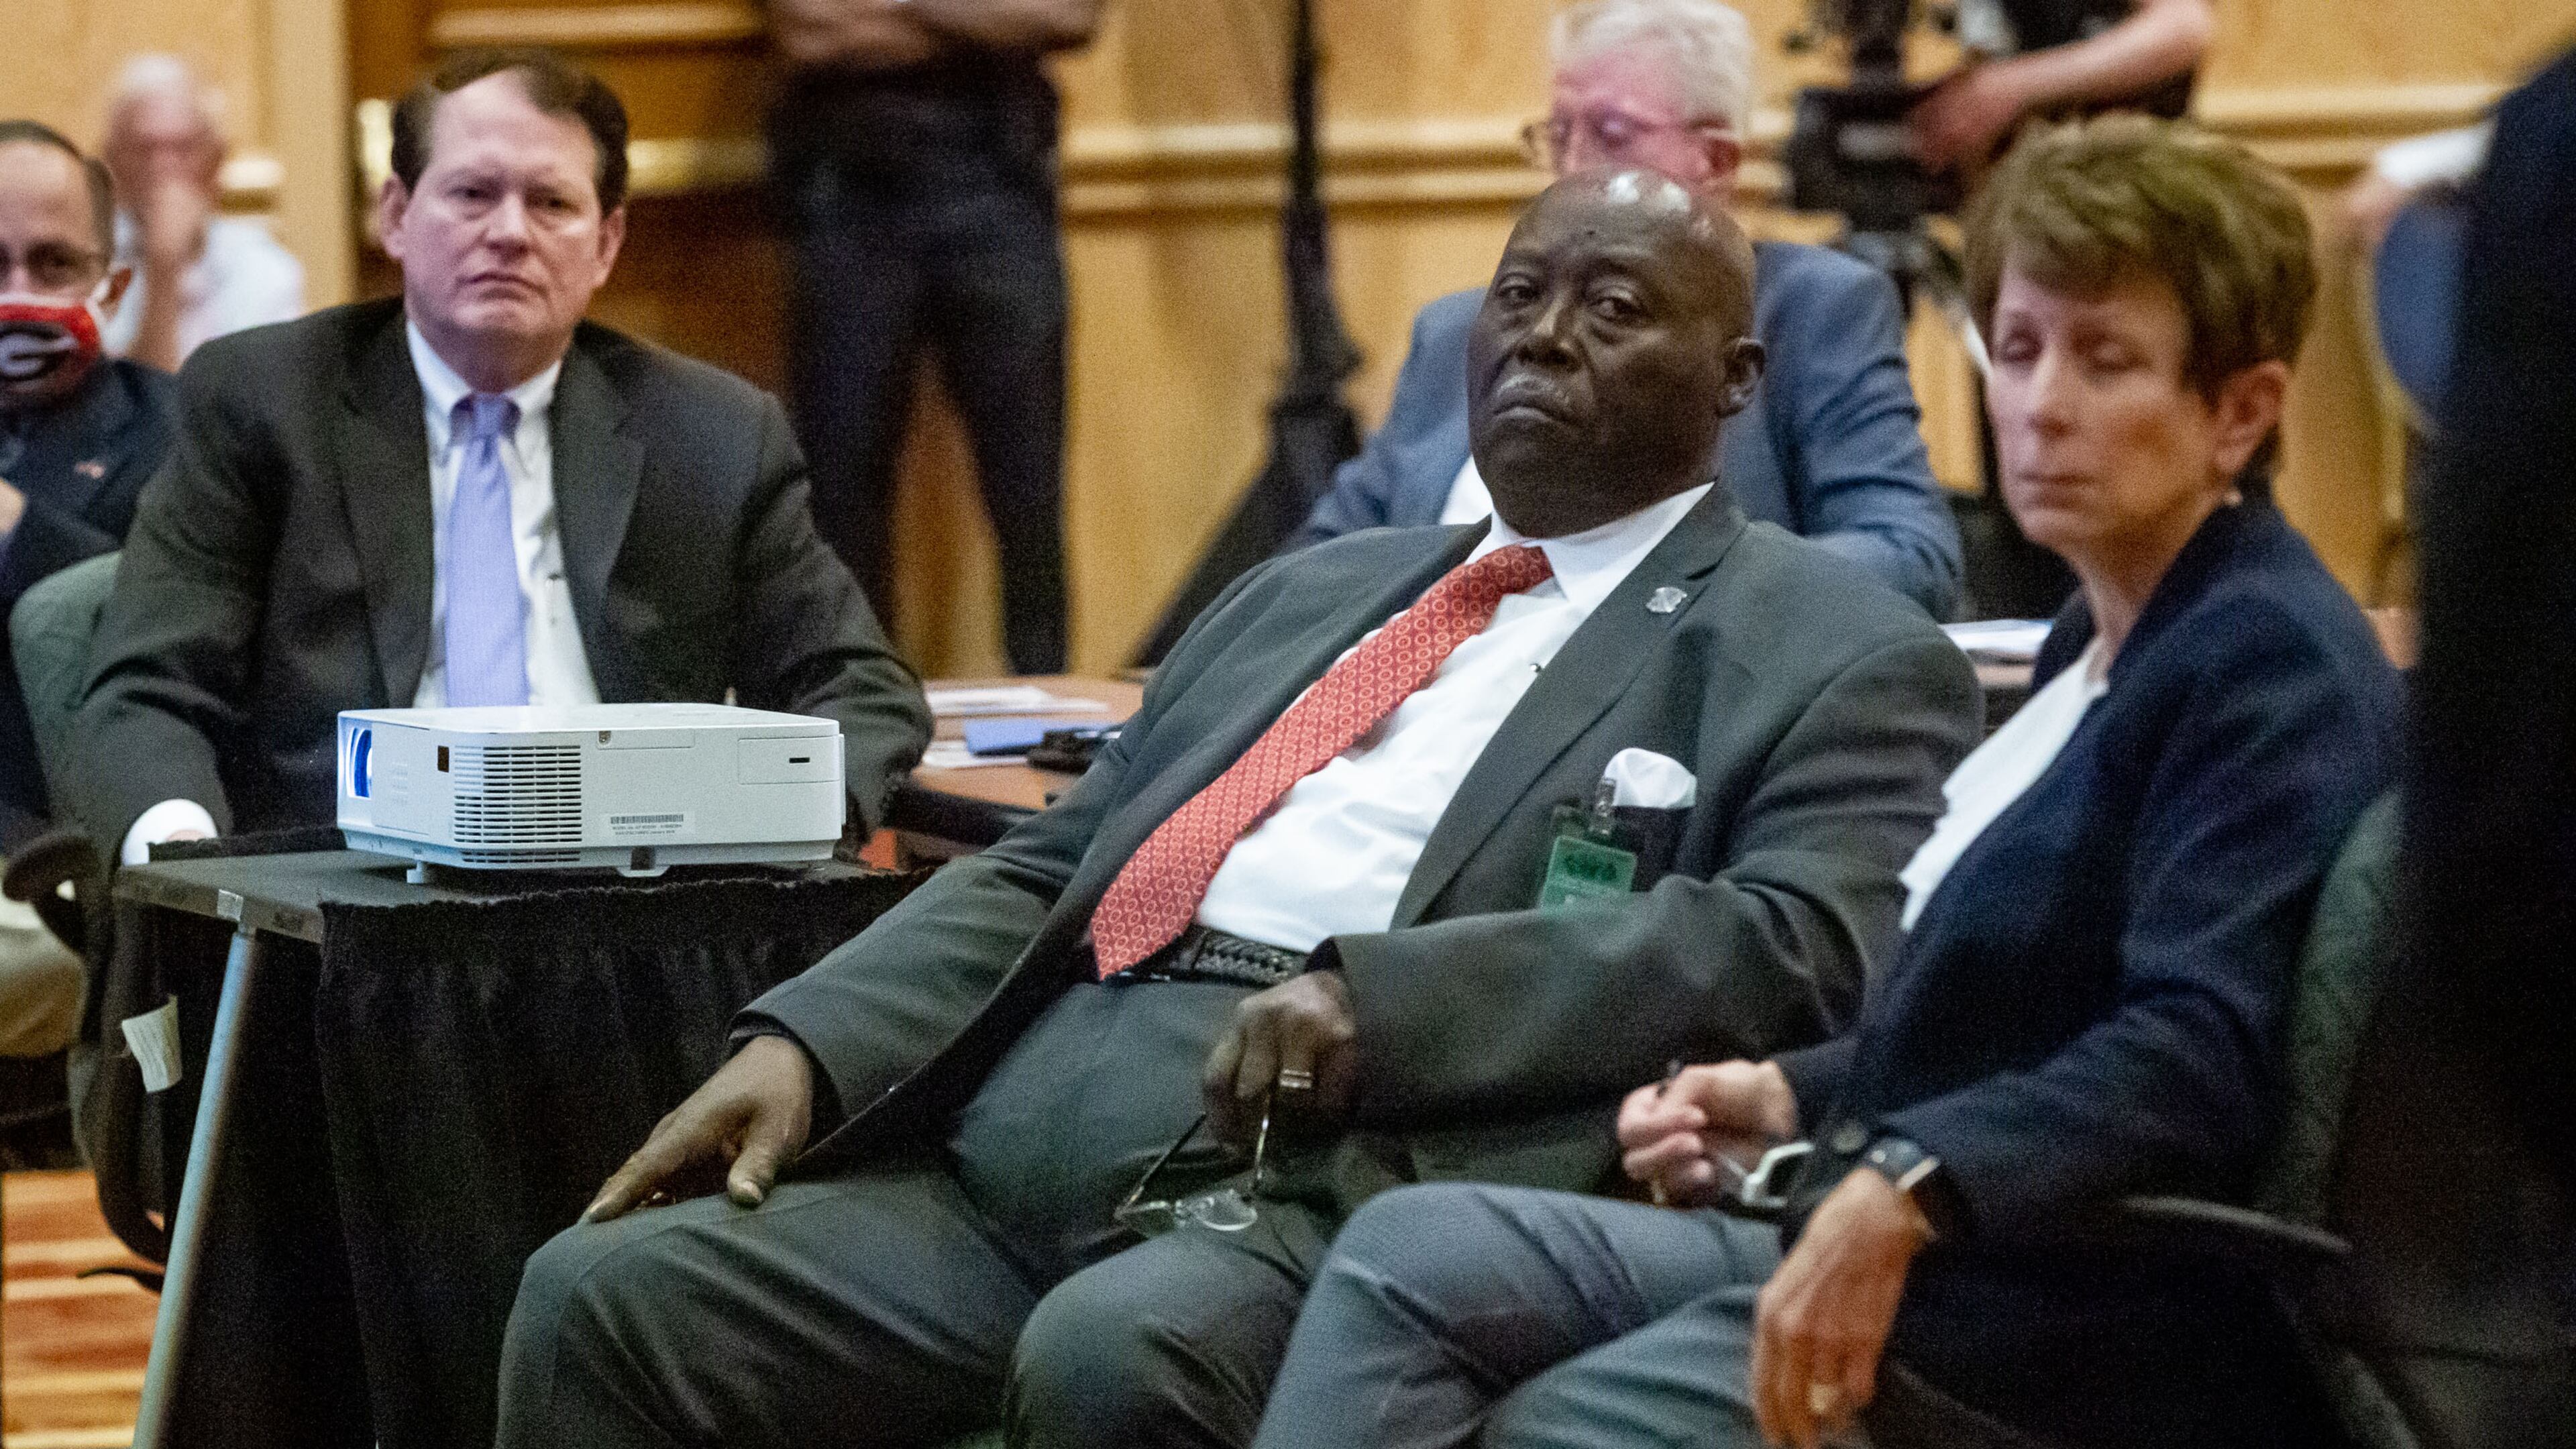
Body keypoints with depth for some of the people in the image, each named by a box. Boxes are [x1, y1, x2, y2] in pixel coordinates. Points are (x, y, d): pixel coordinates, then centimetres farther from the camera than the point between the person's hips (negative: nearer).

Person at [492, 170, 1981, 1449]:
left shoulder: (1840, 661, 9)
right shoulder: (1310, 596, 28)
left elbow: (1799, 945, -9)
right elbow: (1045, 872, 24)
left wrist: (1379, 999, -19)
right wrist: (802, 1045, 6)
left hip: (1343, 1184, -6)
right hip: (1015, 1145, 6)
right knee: (604, 1298, -14)